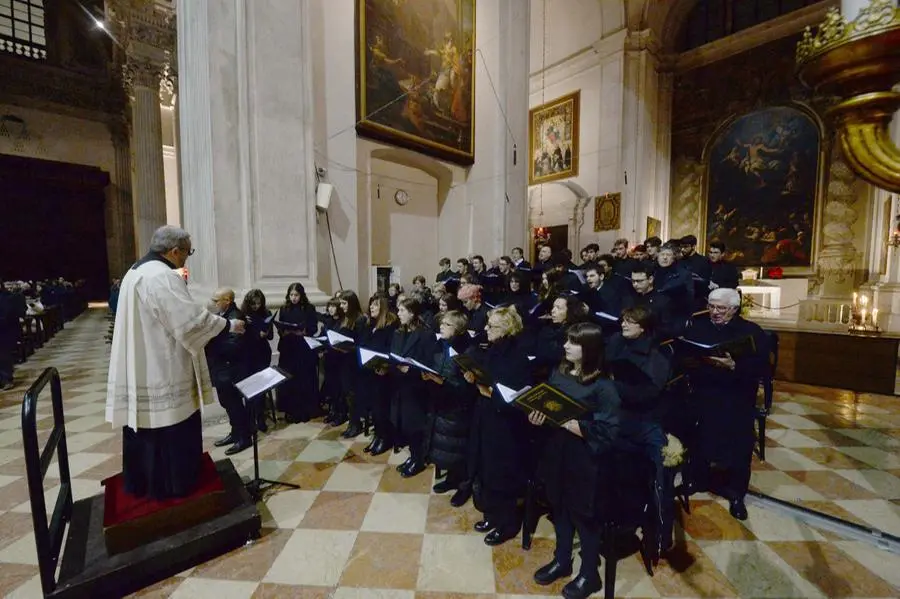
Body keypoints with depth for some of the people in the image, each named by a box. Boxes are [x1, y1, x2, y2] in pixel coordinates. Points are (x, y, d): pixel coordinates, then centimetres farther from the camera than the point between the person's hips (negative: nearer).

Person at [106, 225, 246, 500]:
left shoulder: (135, 272, 11)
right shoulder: (164, 277, -21)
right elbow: (193, 320, -24)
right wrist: (229, 325, -12)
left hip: (138, 373, 10)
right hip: (162, 374, -10)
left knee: (144, 430, 20)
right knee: (173, 433, 6)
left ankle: (140, 484, 34)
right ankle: (175, 486, 20)